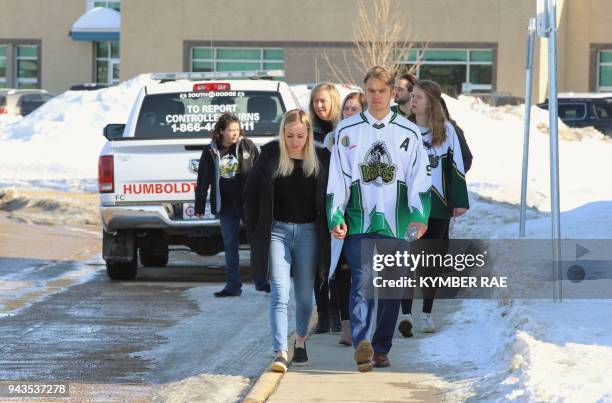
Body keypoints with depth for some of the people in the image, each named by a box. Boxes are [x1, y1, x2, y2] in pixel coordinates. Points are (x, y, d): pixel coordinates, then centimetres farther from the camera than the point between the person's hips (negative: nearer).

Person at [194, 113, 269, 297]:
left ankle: (262, 282, 12)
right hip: (226, 206, 1)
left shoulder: (247, 146, 0)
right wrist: (199, 206, 5)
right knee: (230, 245, 5)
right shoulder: (210, 152, 2)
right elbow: (203, 180, 6)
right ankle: (233, 286, 10)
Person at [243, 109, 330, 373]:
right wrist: (255, 232, 0)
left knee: (305, 294, 11)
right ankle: (281, 352, -16)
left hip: (308, 232, 1)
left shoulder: (319, 159, 0)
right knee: (279, 294, -10)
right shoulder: (270, 156, -1)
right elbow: (251, 194, 5)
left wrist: (327, 231, -2)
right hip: (277, 230, -1)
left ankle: (301, 340, 35)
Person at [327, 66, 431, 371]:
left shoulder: (409, 133, 8)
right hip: (358, 221, -1)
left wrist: (420, 217, -10)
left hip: (396, 224, 1)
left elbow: (419, 179, 4)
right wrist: (335, 217, -4)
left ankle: (381, 349, 15)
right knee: (362, 280, -16)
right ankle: (361, 344, -30)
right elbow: (337, 179, 7)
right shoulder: (346, 131, 8)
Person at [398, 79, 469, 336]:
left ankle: (427, 314, 18)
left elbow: (456, 165, 4)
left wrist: (460, 201, 1)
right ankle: (406, 313, -12)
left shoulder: (446, 130, 1)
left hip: (438, 205, 1)